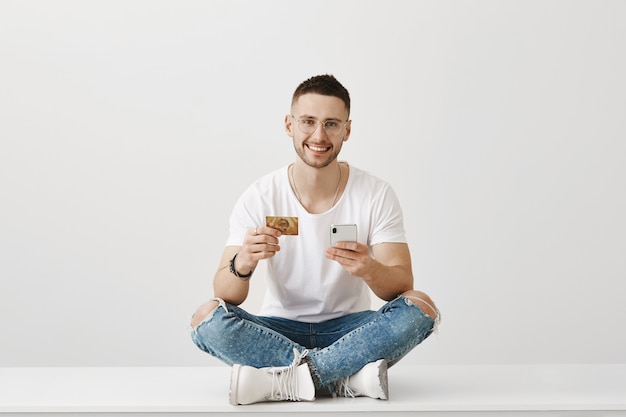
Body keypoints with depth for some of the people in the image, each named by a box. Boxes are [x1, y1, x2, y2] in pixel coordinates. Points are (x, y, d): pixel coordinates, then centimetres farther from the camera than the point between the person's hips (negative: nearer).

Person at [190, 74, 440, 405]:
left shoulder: (376, 195, -6)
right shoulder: (260, 198, -7)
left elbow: (402, 286, -12)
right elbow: (224, 294, -13)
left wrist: (368, 269, -36)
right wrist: (242, 264, -38)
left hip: (347, 329, 0)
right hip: (279, 331, 0)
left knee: (420, 308, -27)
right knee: (207, 319, -27)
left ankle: (281, 382, -27)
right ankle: (349, 377, -27)